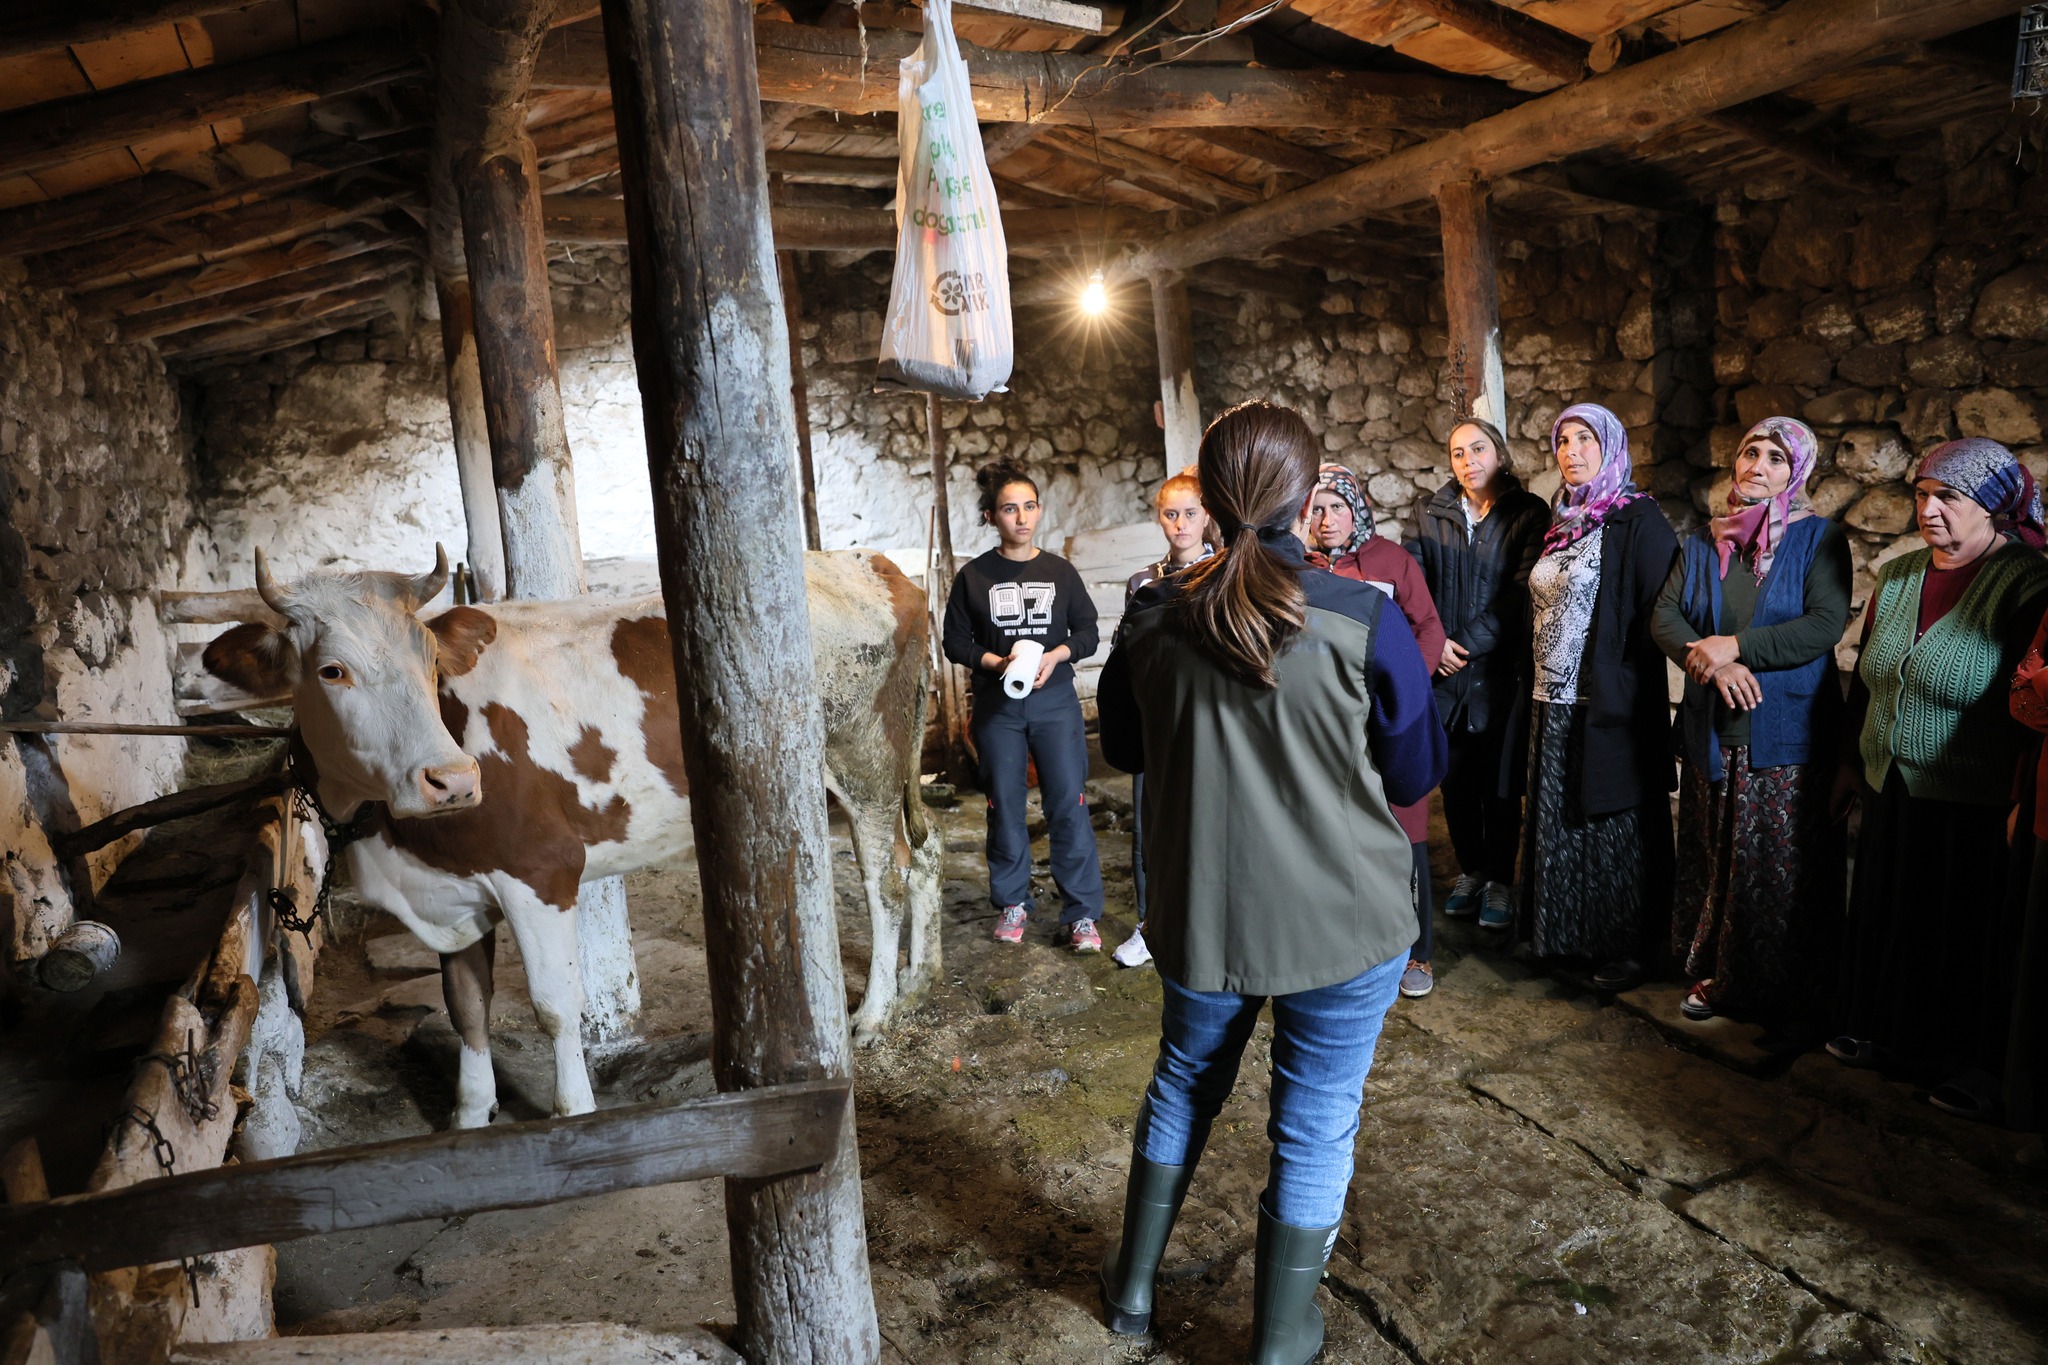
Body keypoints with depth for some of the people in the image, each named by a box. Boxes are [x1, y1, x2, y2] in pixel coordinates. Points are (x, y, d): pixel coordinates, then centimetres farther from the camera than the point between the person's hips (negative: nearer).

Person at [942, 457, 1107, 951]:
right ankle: (1013, 902, 25)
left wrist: (1055, 655, -13)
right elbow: (956, 642, 3)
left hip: (1055, 701, 0)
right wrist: (996, 662, -15)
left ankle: (1082, 913, 5)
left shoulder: (1059, 571, 4)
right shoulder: (973, 576, 1)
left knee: (1069, 804, -3)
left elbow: (1087, 632, 6)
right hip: (997, 706, 0)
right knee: (1004, 806, 9)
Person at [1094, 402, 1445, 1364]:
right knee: (1315, 1124, 15)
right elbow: (1416, 774, -5)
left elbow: (1123, 748, 8)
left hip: (1199, 917, 3)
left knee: (1185, 1082, 25)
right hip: (1340, 925, -3)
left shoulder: (1154, 618, -8)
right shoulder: (1363, 621, -17)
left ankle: (1133, 1284, 42)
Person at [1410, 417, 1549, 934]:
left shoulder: (1528, 513, 0)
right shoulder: (1433, 515, 9)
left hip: (1501, 669, -3)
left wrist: (1471, 642, -12)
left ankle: (1501, 879, 17)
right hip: (1445, 670, 3)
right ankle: (1470, 870, 24)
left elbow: (1521, 590, -8)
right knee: (1454, 779, 8)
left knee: (1499, 780, 3)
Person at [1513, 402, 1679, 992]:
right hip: (1552, 705, 7)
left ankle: (1627, 948, 19)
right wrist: (1533, 691, 13)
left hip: (1606, 707, -7)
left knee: (1610, 826, 4)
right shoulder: (1561, 520, 13)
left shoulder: (1636, 519, -10)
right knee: (1559, 822, 14)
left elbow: (1660, 612, -17)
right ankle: (1568, 935, 28)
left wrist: (1622, 696, -24)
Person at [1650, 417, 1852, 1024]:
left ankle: (1781, 987, 15)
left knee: (1778, 864, 0)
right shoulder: (1703, 543, 11)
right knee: (1712, 856, 10)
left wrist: (1736, 646, -16)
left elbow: (1826, 626, -13)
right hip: (1710, 729, 4)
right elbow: (1665, 617, 1)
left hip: (1787, 732, -3)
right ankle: (1714, 971, 24)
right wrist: (1714, 664, -16)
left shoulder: (1820, 540, 0)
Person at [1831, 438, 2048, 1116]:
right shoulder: (1897, 577, 6)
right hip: (1891, 793, 6)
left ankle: (1975, 1064, 26)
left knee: (1970, 933, 8)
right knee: (1889, 916, 16)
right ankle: (1890, 1034, 34)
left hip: (1974, 807, -5)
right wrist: (1852, 761, 17)